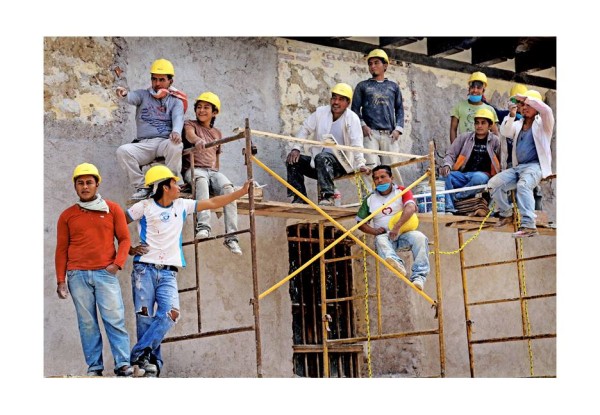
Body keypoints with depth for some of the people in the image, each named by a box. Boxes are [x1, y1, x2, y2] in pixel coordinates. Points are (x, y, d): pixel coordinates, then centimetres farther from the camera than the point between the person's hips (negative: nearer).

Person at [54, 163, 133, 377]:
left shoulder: (113, 209, 10)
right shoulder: (67, 215, 12)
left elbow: (124, 239, 9)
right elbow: (61, 250, 12)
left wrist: (118, 263, -6)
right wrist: (61, 280, 5)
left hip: (105, 273, -1)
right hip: (77, 275, 1)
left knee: (115, 319, -9)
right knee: (87, 323, 0)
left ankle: (123, 364, -9)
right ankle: (94, 366, 2)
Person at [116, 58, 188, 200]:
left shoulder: (175, 101, 15)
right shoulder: (143, 95, 17)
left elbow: (178, 118, -6)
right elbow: (133, 97, -8)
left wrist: (176, 131, -32)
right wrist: (125, 94, -36)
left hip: (165, 142, -1)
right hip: (143, 144, 2)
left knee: (176, 145, -36)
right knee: (122, 151, -26)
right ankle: (142, 187, -15)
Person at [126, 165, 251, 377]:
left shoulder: (182, 206, 16)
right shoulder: (144, 207, 3)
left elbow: (213, 203, 19)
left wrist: (242, 191, 18)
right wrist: (129, 249, -1)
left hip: (168, 272, 3)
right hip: (145, 269, -3)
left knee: (170, 314, -19)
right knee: (145, 318, -8)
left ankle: (140, 356, -19)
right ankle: (152, 362, -4)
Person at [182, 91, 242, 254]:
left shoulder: (217, 133, 26)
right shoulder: (190, 124, 11)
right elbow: (190, 135, -13)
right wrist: (197, 140, -37)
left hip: (213, 171, 4)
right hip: (194, 169, -4)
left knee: (227, 186, -30)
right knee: (202, 180, -40)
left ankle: (231, 236, -36)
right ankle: (203, 226, -53)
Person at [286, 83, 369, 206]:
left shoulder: (352, 118, -9)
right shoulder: (320, 112, 4)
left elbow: (356, 143, -18)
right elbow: (305, 130, 11)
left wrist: (360, 164, -29)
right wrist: (296, 148, -3)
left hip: (341, 163, -6)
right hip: (318, 163, 6)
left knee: (322, 158, -36)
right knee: (293, 161, -9)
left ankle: (327, 197, -40)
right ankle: (299, 198, -8)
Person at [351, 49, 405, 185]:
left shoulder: (393, 86, 20)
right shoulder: (362, 86, 16)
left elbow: (399, 109, 18)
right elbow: (355, 108, 12)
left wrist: (398, 128, 3)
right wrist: (362, 125, -5)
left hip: (389, 134, 1)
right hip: (370, 133, -1)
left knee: (392, 168, -5)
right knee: (371, 168, -14)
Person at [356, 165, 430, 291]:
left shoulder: (402, 191, 3)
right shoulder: (370, 199, 11)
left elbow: (410, 208, -17)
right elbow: (360, 222, 13)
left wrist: (397, 227, -32)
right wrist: (374, 231, -8)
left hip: (403, 234, 0)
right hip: (384, 235, 0)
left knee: (420, 237, -31)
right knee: (380, 240, -35)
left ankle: (419, 275, -39)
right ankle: (396, 262, -67)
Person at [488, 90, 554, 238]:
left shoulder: (542, 123, 4)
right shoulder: (518, 124, 22)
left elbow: (546, 110, -17)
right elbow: (505, 132, 5)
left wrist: (526, 98, -11)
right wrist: (512, 116, -10)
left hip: (536, 166, -7)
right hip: (518, 167, 7)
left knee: (523, 184, -37)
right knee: (494, 183, -11)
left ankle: (528, 225, -43)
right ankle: (506, 214, 12)